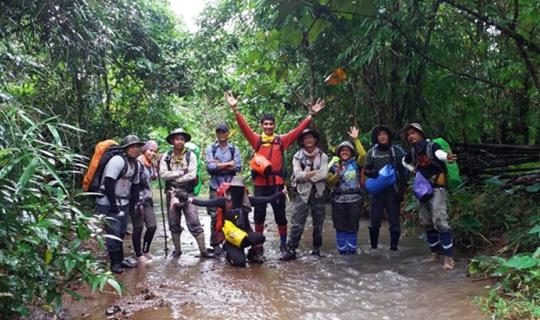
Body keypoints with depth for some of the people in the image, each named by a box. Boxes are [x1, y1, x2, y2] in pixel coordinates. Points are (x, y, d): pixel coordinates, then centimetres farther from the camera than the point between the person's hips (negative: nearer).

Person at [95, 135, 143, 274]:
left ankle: (120, 259, 27)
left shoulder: (136, 164, 8)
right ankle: (115, 263, 7)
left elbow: (135, 185, 14)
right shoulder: (118, 160, -19)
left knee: (121, 232, 14)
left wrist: (133, 203, 9)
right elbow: (108, 183, -23)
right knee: (113, 233, -6)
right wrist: (113, 204, -21)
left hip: (123, 203, 8)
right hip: (108, 204, -8)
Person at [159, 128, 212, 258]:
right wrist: (181, 172, -11)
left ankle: (203, 250, -2)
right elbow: (163, 174, -9)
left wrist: (174, 178, -9)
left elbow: (192, 175, -12)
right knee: (174, 224, 10)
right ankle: (177, 250, 23)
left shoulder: (190, 155, -1)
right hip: (171, 193, 2)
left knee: (194, 223, -6)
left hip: (187, 193, -2)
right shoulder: (166, 157, 4)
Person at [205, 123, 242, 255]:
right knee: (215, 216, -2)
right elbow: (210, 166, -9)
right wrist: (228, 164, -9)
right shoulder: (211, 148, 6)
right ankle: (215, 244, 7)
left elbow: (238, 167, -4)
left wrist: (218, 165, -7)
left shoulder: (234, 149, 8)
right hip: (215, 187, -1)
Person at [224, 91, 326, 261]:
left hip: (277, 183, 0)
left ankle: (283, 244, 22)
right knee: (259, 215, 9)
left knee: (280, 215, 8)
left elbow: (298, 130, 1)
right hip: (260, 183, 0)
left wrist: (311, 115, -5)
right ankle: (258, 246, 20)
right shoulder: (256, 140, 4)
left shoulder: (282, 140, 5)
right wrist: (235, 109, -15)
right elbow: (244, 127, -5)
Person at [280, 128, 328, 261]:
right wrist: (315, 173, -14)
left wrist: (308, 175, -13)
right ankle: (291, 250, -4)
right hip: (303, 192, -2)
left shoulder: (323, 156, 6)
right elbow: (297, 175, -9)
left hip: (318, 192, 2)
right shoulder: (297, 156, 3)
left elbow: (324, 174, -7)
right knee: (297, 223, -7)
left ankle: (316, 248, 23)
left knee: (318, 223, 9)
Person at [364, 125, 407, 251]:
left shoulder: (397, 151, 1)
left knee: (394, 220, 1)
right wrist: (372, 173, -16)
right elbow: (365, 170, 8)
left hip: (393, 191, -1)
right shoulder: (371, 152, 6)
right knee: (374, 220, 5)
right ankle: (373, 246, 16)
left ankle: (394, 247, 11)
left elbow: (402, 172, 0)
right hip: (376, 191, 2)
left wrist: (401, 191, -7)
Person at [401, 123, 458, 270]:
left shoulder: (432, 145, -14)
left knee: (440, 221, -16)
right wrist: (414, 170, 9)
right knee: (426, 222, 12)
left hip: (437, 188, -7)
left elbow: (439, 153, -40)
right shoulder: (412, 152, 6)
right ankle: (435, 252, 27)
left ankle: (449, 257, -10)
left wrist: (447, 157, -63)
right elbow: (404, 162, 28)